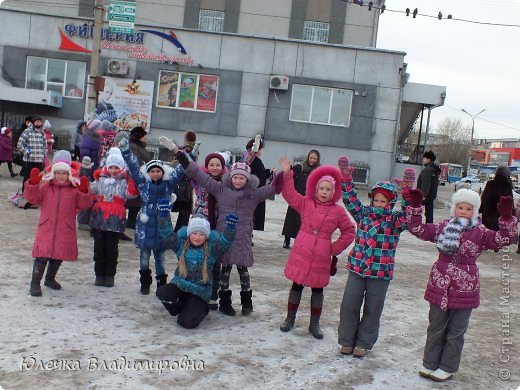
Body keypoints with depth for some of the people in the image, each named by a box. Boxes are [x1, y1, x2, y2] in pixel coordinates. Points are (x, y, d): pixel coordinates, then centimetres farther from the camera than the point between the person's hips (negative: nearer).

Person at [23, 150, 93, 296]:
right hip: (46, 227, -1)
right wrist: (33, 184, -19)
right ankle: (35, 282, 0)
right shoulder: (45, 186, 3)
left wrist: (84, 192, -25)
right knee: (42, 255, -8)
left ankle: (50, 279, 35)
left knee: (58, 256, 14)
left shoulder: (75, 189, 0)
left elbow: (84, 205, -8)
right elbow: (32, 198, -4)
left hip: (65, 230, 1)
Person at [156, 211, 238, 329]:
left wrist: (230, 228, -36)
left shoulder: (212, 248, -3)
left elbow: (224, 242, -18)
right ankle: (183, 307, 4)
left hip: (200, 292, -3)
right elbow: (167, 235, -5)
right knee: (162, 292, -29)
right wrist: (164, 214, -18)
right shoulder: (181, 243, 3)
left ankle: (199, 309, 20)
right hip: (179, 285, 3)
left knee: (187, 322, -19)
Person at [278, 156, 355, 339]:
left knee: (318, 288, 10)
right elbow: (290, 194, -3)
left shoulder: (338, 211, -1)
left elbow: (349, 232, 4)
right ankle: (290, 318, 24)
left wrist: (335, 248, -1)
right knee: (297, 285, 9)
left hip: (322, 256, 0)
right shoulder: (306, 203, 2)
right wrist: (287, 173, -12)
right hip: (301, 252, 0)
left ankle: (314, 323, 24)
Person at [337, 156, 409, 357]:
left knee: (372, 309, 9)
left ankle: (364, 343, 25)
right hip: (357, 268, 2)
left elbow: (409, 216, -20)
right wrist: (346, 178, -13)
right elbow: (351, 200, -1)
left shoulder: (395, 221, -4)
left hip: (381, 273, -2)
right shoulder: (364, 214, 3)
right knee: (349, 305, 5)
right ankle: (347, 340, 21)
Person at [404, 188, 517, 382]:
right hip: (439, 286, 2)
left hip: (465, 289, -2)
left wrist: (506, 218, -27)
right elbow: (417, 229, 4)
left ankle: (447, 368, 25)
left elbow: (504, 239, -15)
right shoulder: (443, 227, 2)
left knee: (455, 332, 10)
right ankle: (429, 364, 28)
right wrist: (415, 206, -3)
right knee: (435, 328, 15)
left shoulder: (480, 232, -4)